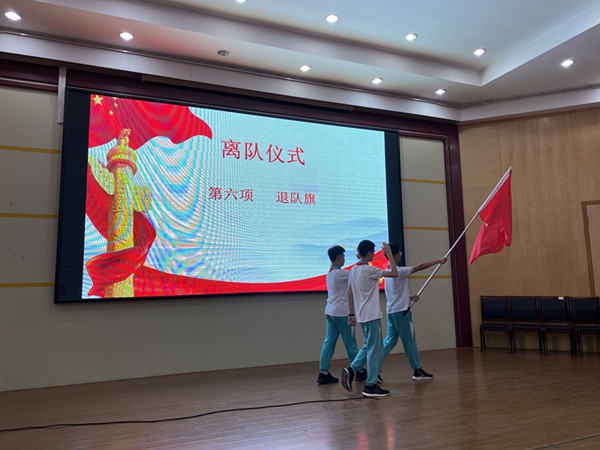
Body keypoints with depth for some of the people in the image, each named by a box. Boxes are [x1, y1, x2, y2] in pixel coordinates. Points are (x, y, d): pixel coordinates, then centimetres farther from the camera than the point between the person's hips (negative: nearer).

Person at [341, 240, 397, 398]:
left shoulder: (353, 270, 8)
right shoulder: (369, 270, -16)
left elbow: (350, 293, 12)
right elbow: (394, 273, -18)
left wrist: (352, 314, 18)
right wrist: (389, 254, -9)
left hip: (362, 315, 8)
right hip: (372, 316, -8)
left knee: (368, 346, 20)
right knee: (374, 349, 0)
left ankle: (351, 370, 8)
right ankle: (371, 386, 7)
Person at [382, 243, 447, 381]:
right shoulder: (399, 271, -16)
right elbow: (420, 266, -14)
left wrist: (410, 298, 13)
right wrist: (439, 261, -6)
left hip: (391, 311, 8)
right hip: (401, 311, -8)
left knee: (390, 340, 11)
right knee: (409, 341, 4)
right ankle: (417, 370, 16)